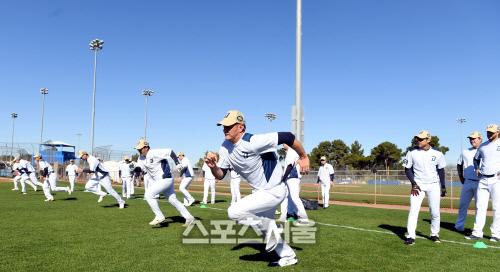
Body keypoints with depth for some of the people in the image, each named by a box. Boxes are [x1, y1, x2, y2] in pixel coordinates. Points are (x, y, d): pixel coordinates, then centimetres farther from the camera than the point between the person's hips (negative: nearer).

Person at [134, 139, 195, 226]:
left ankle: (159, 217, -5)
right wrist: (137, 169, -18)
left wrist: (178, 163, -23)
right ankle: (189, 218, 17)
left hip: (166, 179, -9)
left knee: (148, 194, -15)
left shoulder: (155, 153, -19)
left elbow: (170, 152, -21)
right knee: (173, 200, 11)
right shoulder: (141, 158, 7)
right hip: (158, 181, 9)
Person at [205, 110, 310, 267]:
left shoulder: (253, 142, -29)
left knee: (234, 212, -21)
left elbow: (287, 137, -27)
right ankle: (288, 257, 43)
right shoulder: (225, 149, -4)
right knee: (264, 226, 23)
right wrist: (213, 166, -20)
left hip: (274, 191, -9)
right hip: (259, 192, 9)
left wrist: (304, 157, -15)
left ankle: (269, 229, 0)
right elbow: (220, 175, 1)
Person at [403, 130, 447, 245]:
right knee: (413, 210, -10)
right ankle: (411, 236, -7)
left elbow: (441, 170, 9)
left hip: (433, 185, 1)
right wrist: (413, 184, -10)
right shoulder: (412, 153, -3)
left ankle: (434, 234, 23)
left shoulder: (437, 154, 0)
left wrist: (443, 186, 9)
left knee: (435, 212, 4)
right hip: (418, 185, -1)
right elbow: (407, 169, 0)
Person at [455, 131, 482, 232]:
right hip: (467, 182, 4)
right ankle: (459, 226, 16)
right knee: (463, 204, 7)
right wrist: (461, 177, 14)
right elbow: (459, 165, 23)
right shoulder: (465, 152, 12)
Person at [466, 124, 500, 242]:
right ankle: (477, 232, 8)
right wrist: (477, 168, 12)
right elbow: (476, 158, 29)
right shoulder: (482, 146, 14)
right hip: (483, 180, 5)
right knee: (480, 206, 5)